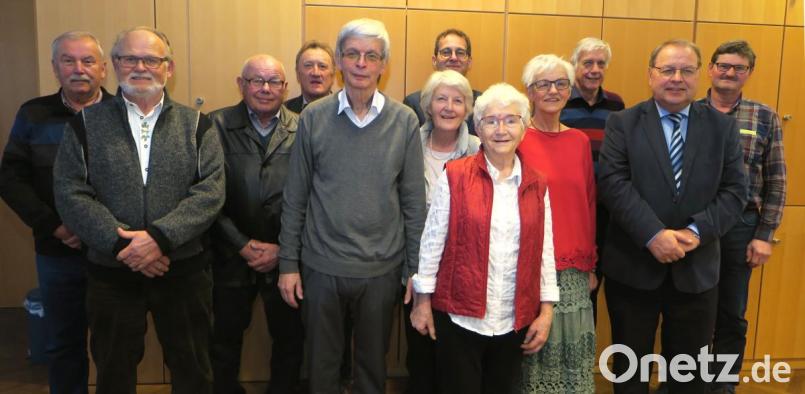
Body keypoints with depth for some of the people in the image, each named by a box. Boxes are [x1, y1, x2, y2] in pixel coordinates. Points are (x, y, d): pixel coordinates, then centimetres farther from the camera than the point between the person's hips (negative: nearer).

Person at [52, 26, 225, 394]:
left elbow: (211, 192, -8)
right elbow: (70, 194, -5)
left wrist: (159, 237, -20)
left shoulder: (196, 125, 3)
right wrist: (122, 243, -16)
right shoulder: (85, 123, 3)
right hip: (111, 271, 1)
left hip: (184, 270, 0)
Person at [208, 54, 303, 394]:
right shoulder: (217, 125, -3)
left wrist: (282, 248, -10)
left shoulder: (302, 130, -2)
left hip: (286, 257, 0)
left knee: (291, 338, 14)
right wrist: (243, 245, -11)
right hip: (232, 256, 0)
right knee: (226, 339, 17)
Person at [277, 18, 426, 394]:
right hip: (321, 265, 0)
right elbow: (295, 197, 0)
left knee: (374, 362, 17)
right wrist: (288, 263, -1)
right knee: (321, 363, 16)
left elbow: (414, 201, -1)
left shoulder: (404, 120, -3)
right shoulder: (313, 117, -3)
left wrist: (416, 268, -1)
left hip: (382, 268, 0)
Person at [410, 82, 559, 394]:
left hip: (515, 322, 3)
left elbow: (544, 251, 7)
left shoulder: (537, 185, 5)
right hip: (460, 316, -3)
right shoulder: (455, 176, -5)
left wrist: (546, 310, 4)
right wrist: (423, 301, -1)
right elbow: (432, 242, -3)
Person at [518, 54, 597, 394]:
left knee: (574, 350, 11)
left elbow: (589, 204, 11)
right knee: (536, 348, 6)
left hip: (574, 269, 4)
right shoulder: (516, 139, -6)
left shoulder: (580, 141, 9)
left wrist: (590, 264, 11)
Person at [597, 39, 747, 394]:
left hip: (697, 268, 2)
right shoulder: (622, 123, -2)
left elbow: (734, 190, 0)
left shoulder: (722, 127, 5)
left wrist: (697, 231, -16)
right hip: (633, 266, -2)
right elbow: (613, 183, -13)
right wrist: (654, 235, -22)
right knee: (630, 365, 15)